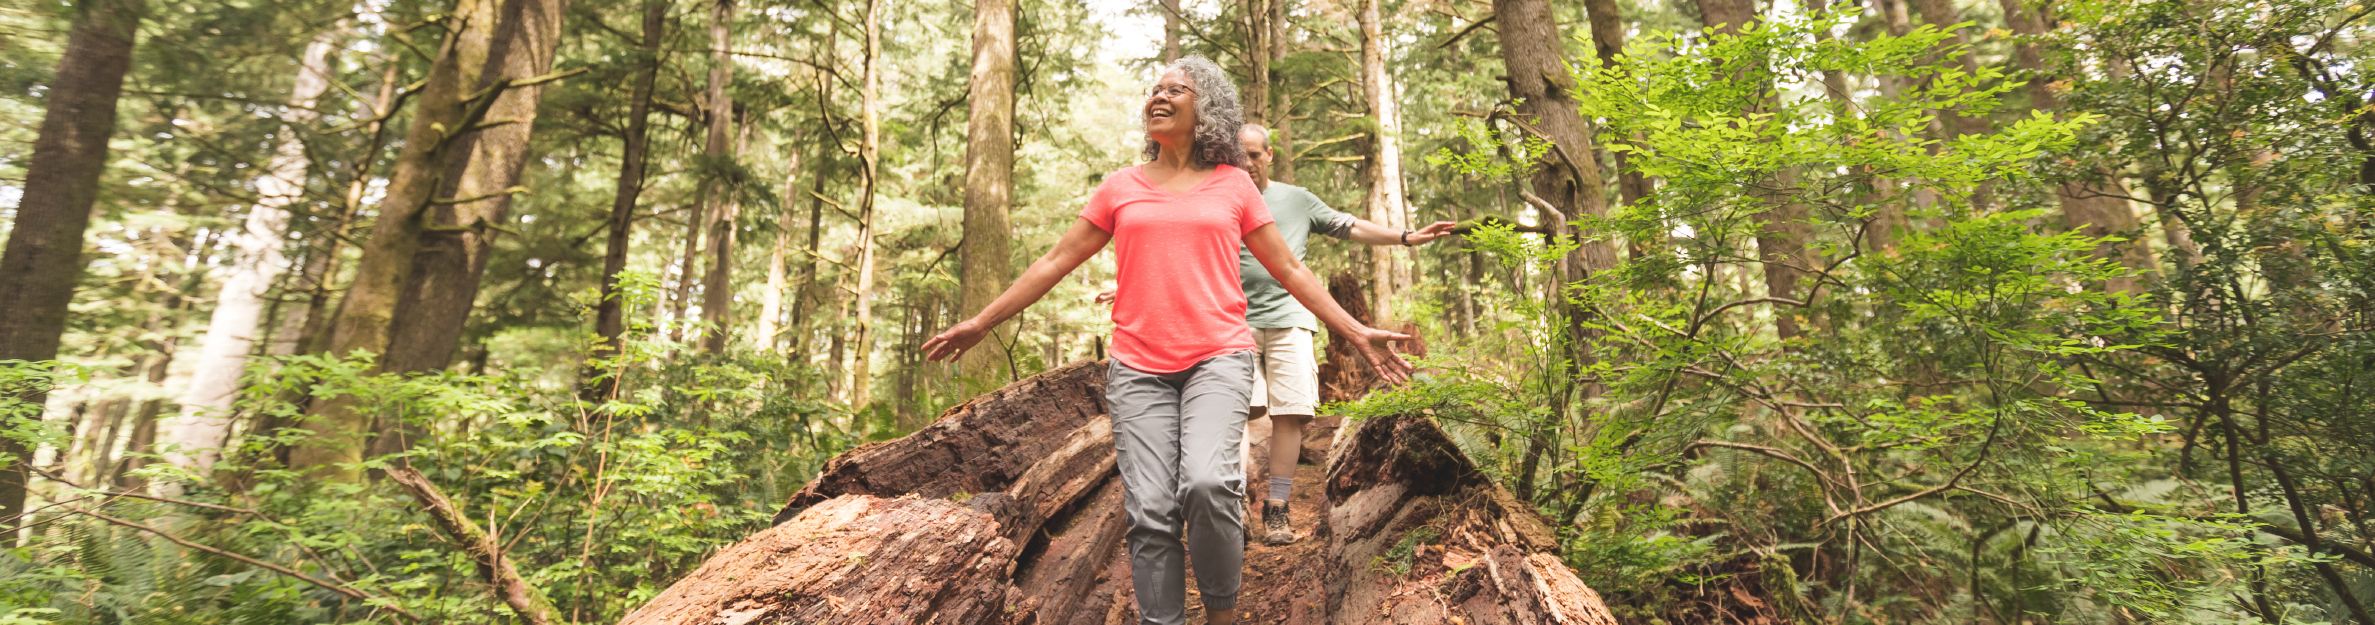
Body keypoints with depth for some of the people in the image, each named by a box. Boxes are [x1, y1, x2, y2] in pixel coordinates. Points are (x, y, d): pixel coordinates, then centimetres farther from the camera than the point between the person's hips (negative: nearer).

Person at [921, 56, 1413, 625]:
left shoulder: (1234, 185, 11)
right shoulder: (1120, 187, 13)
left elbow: (1289, 269, 14)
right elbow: (1056, 262, 16)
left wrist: (1356, 332, 9)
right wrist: (981, 322, 15)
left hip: (1218, 358, -1)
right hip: (1138, 367, 2)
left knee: (1207, 482, -23)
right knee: (1150, 512, -6)